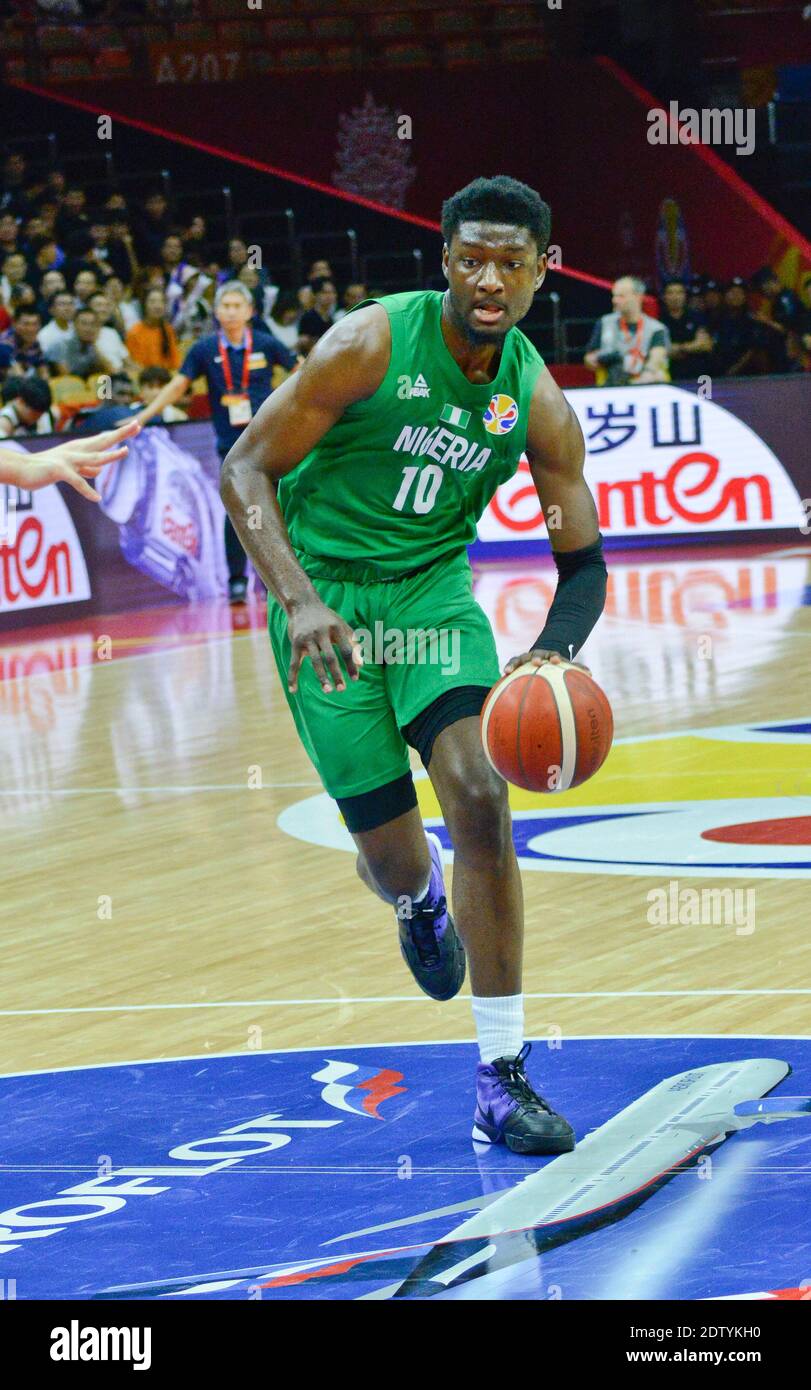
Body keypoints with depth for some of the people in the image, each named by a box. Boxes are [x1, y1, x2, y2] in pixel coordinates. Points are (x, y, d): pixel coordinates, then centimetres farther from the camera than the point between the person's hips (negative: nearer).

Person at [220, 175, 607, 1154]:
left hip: (434, 585, 3)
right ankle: (417, 899, 42)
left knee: (479, 795, -20)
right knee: (391, 856, -2)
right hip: (326, 589, -3)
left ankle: (501, 1081, -14)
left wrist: (554, 654, -22)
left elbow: (583, 560, 0)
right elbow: (246, 469, -15)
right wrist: (298, 599, -29)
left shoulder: (537, 402, -7)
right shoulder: (372, 345, -18)